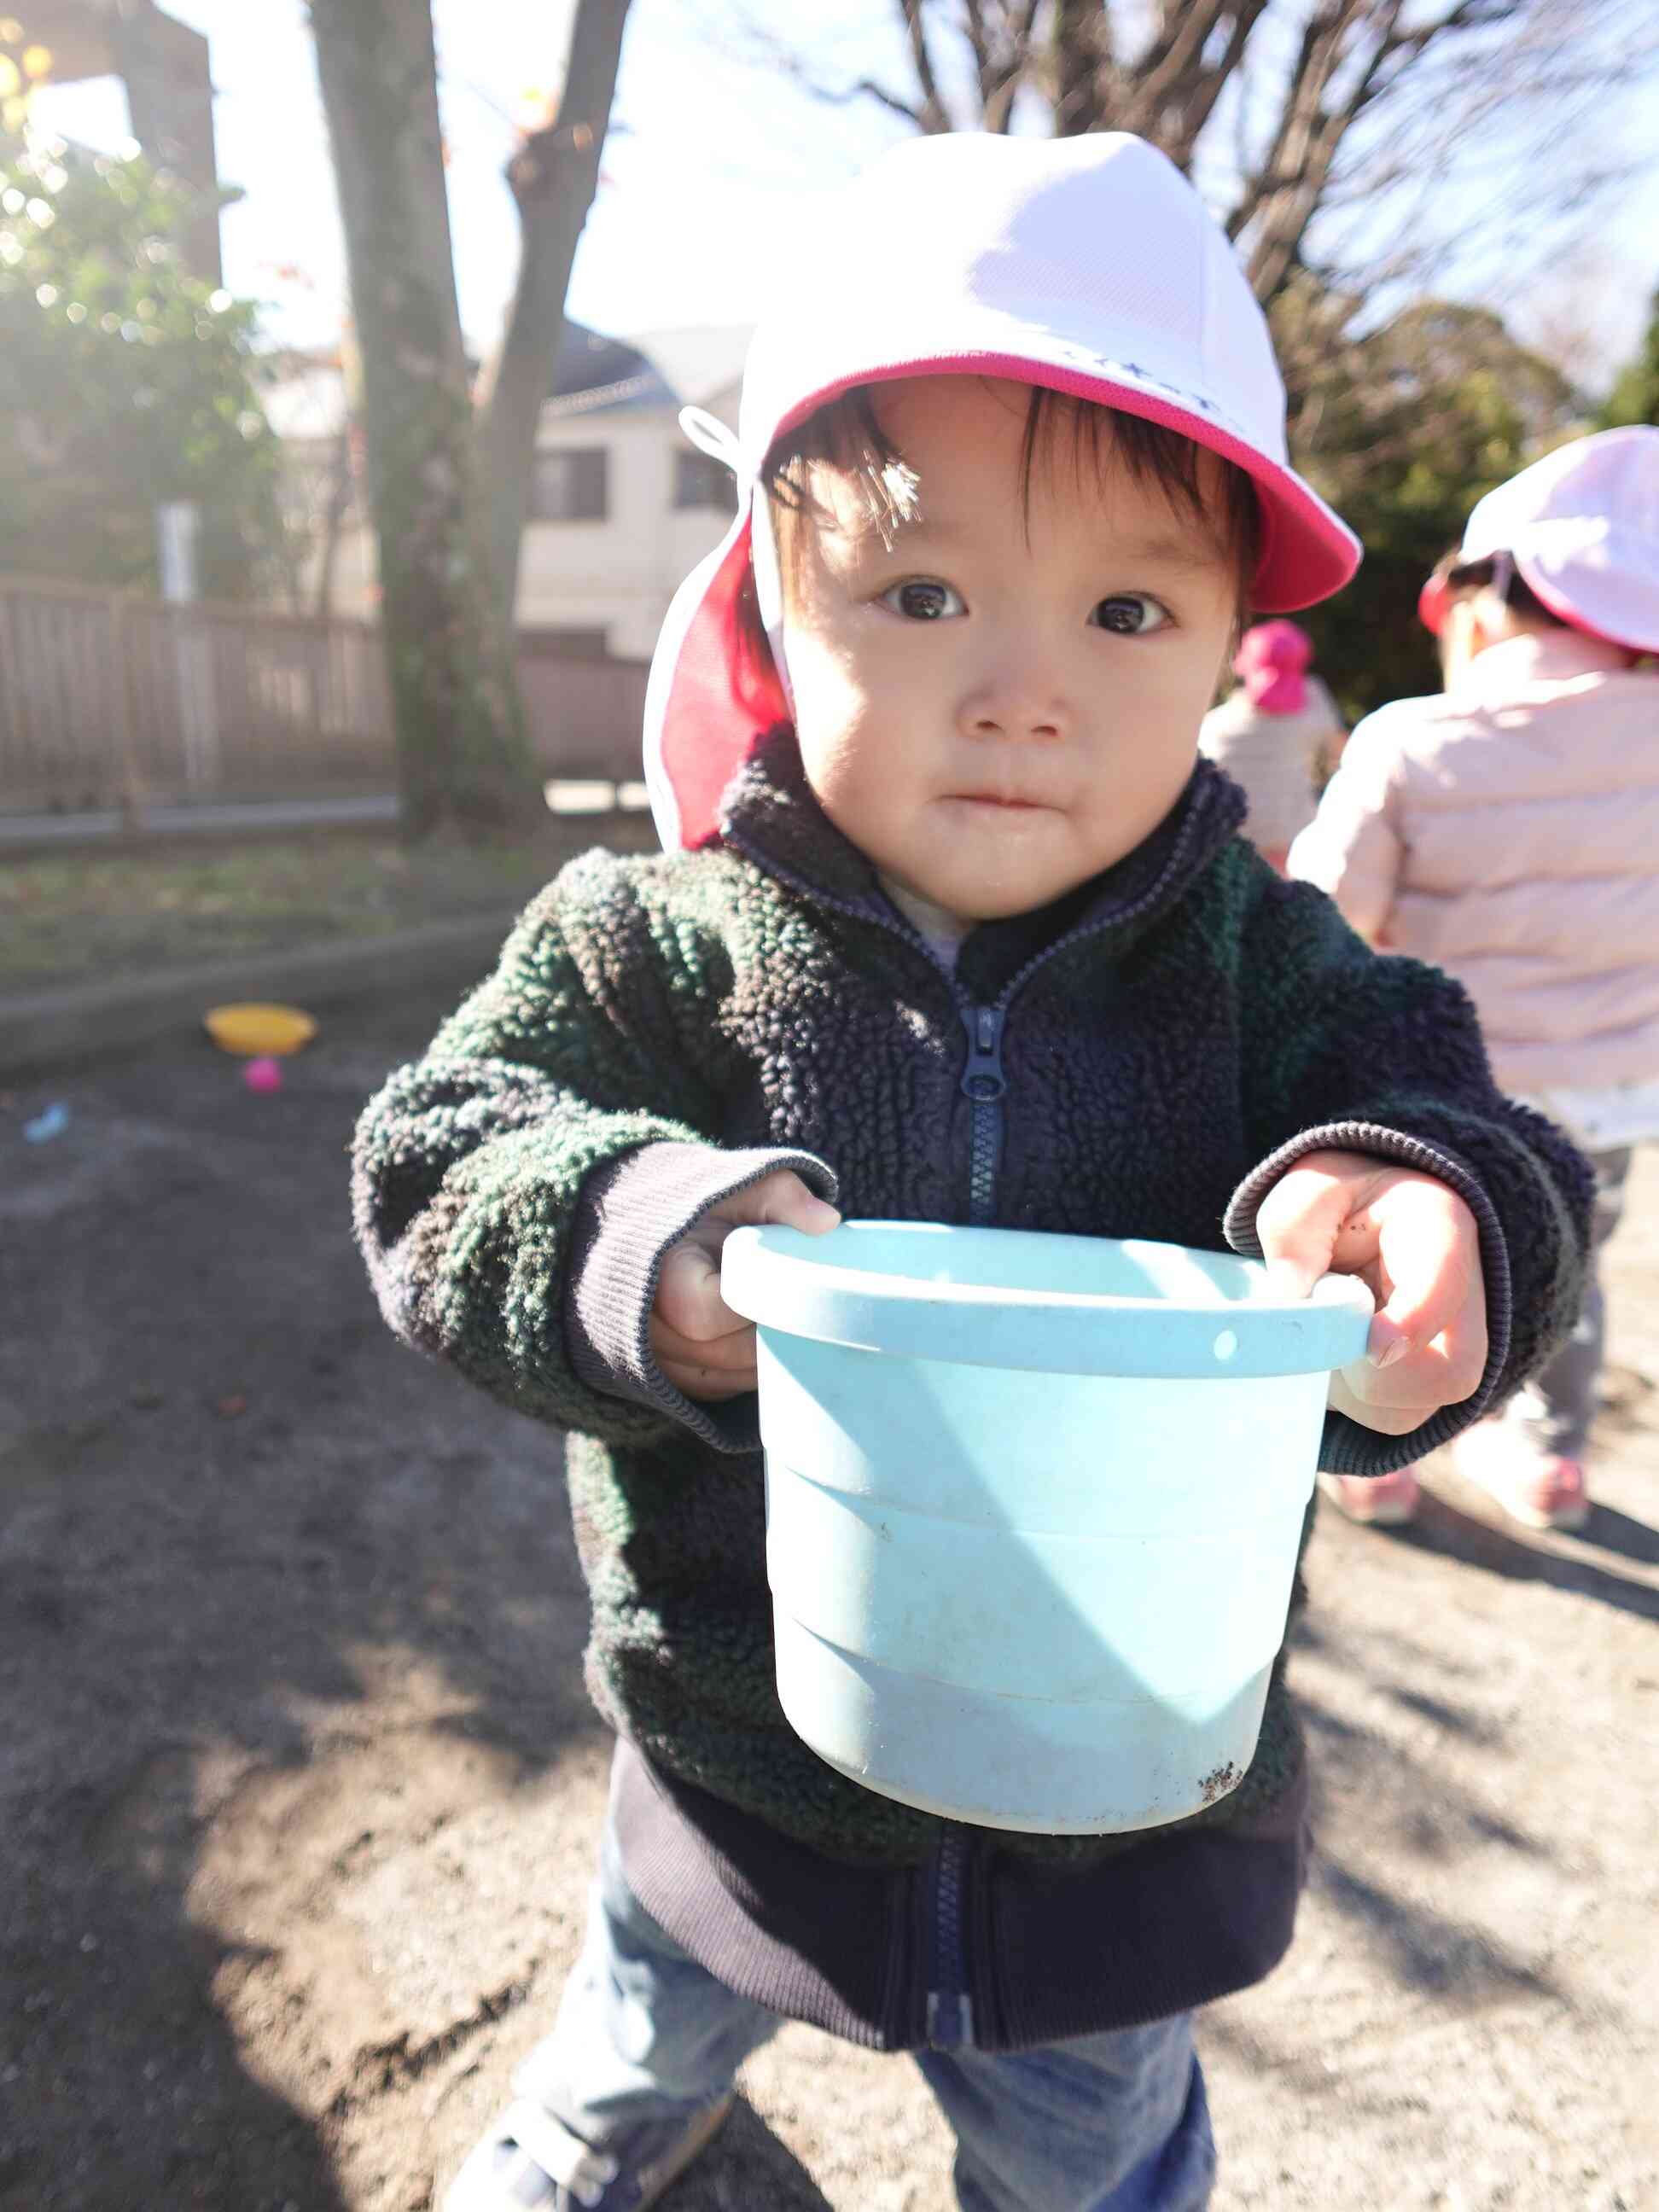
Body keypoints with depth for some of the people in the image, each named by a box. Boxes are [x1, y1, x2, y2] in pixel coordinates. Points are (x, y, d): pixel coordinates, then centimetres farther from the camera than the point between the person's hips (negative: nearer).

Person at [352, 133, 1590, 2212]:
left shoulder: (1262, 959, -13)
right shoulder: (647, 945, -17)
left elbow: (1458, 1135, -14)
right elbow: (440, 1169, -19)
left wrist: (1415, 1220, -37)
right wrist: (649, 1245, -39)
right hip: (744, 1781, 1)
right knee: (642, 2046, 35)